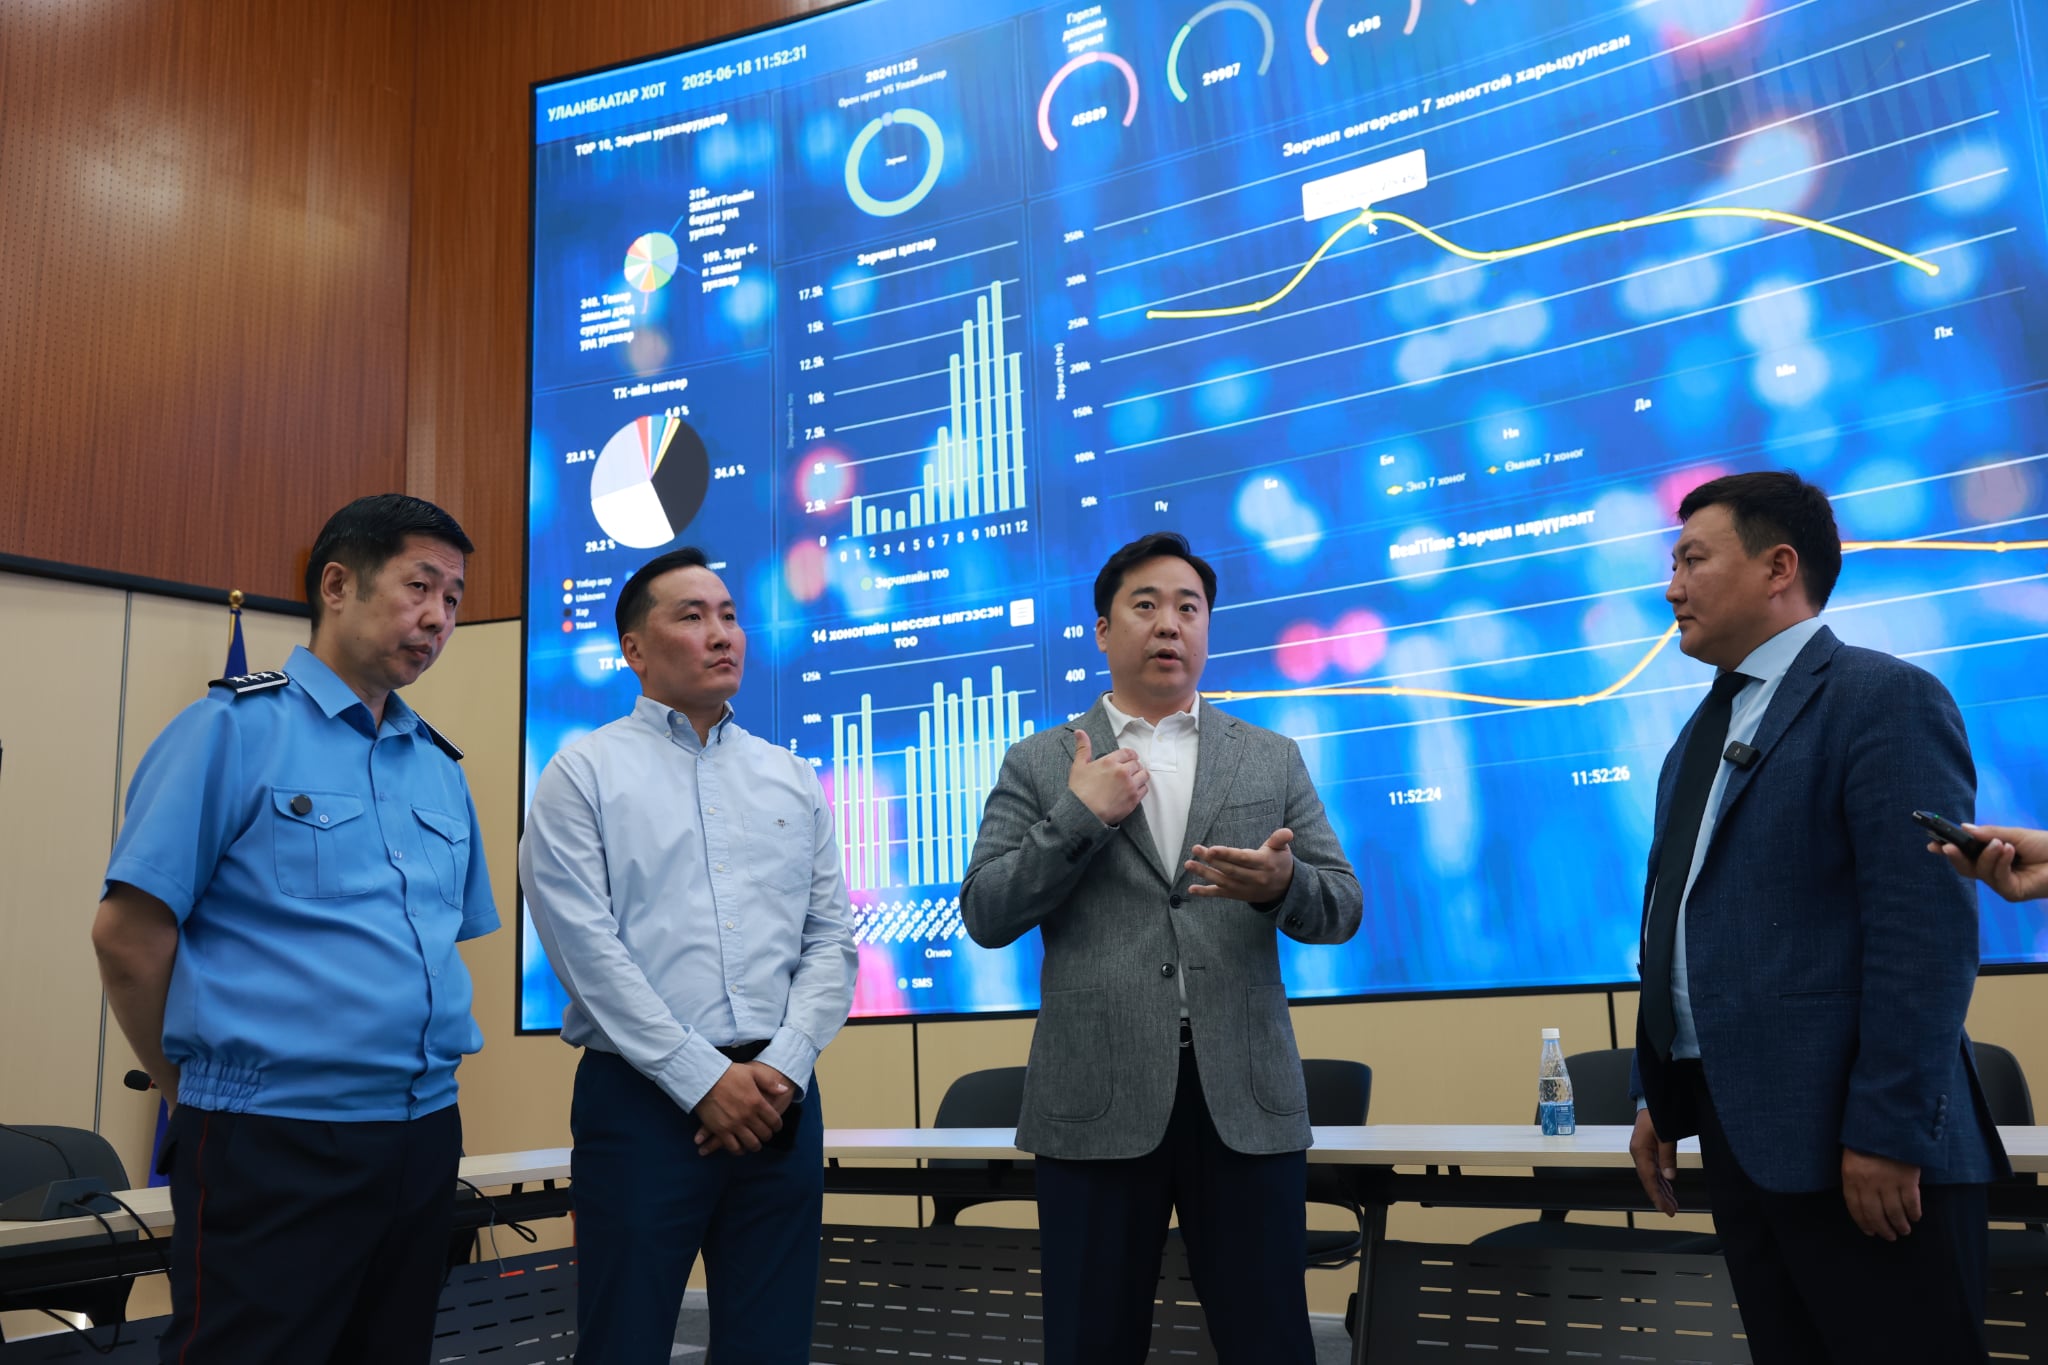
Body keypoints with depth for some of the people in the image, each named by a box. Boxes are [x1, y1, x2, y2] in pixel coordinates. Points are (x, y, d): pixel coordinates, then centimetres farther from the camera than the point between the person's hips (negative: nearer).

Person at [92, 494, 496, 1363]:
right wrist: (201, 1094, 1)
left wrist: (418, 1081, 12)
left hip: (426, 1141, 7)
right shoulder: (233, 728, -7)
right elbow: (127, 934, -8)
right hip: (272, 1150, -6)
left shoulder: (440, 765, 12)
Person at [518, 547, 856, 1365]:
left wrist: (781, 1067, -7)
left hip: (780, 1100, 4)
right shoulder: (584, 774, 0)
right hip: (642, 1099, -4)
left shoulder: (793, 779, 12)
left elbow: (831, 941, 8)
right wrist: (704, 1080, -13)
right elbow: (589, 952, -10)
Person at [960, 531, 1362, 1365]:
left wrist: (1281, 885, -15)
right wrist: (1079, 817, -11)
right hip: (1096, 1102, -1)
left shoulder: (1274, 760, 11)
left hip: (1244, 1098, 1)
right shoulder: (1038, 765, 7)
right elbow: (986, 917, 0)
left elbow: (1342, 907, 7)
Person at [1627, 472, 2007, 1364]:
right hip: (1738, 1128, 8)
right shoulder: (1704, 730, 17)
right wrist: (1659, 1098, 15)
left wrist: (1888, 1132, -20)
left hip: (1855, 1144, -8)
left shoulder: (1885, 699, -9)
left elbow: (1926, 929, -17)